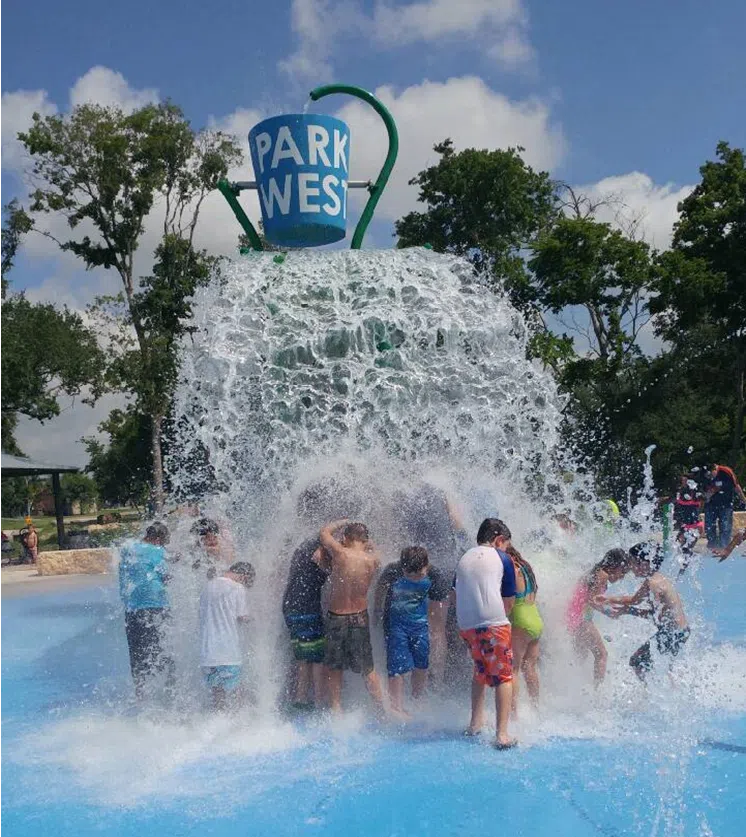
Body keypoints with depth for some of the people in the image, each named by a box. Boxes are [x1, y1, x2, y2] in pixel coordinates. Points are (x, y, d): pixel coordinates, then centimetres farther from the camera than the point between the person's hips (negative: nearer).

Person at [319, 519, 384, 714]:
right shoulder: (373, 560, -10)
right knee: (367, 669, 13)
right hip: (360, 618, 2)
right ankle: (382, 709, 17)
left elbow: (324, 533, 2)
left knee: (333, 668, 15)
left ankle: (336, 709, 20)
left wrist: (343, 522, 14)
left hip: (336, 617, -2)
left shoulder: (341, 554, -17)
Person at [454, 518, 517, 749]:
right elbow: (509, 602, 6)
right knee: (503, 677, 1)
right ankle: (502, 734, -7)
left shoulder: (464, 558, 16)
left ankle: (476, 723, 26)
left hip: (466, 625, 5)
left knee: (480, 671, 24)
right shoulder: (502, 559, 3)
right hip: (493, 624, -5)